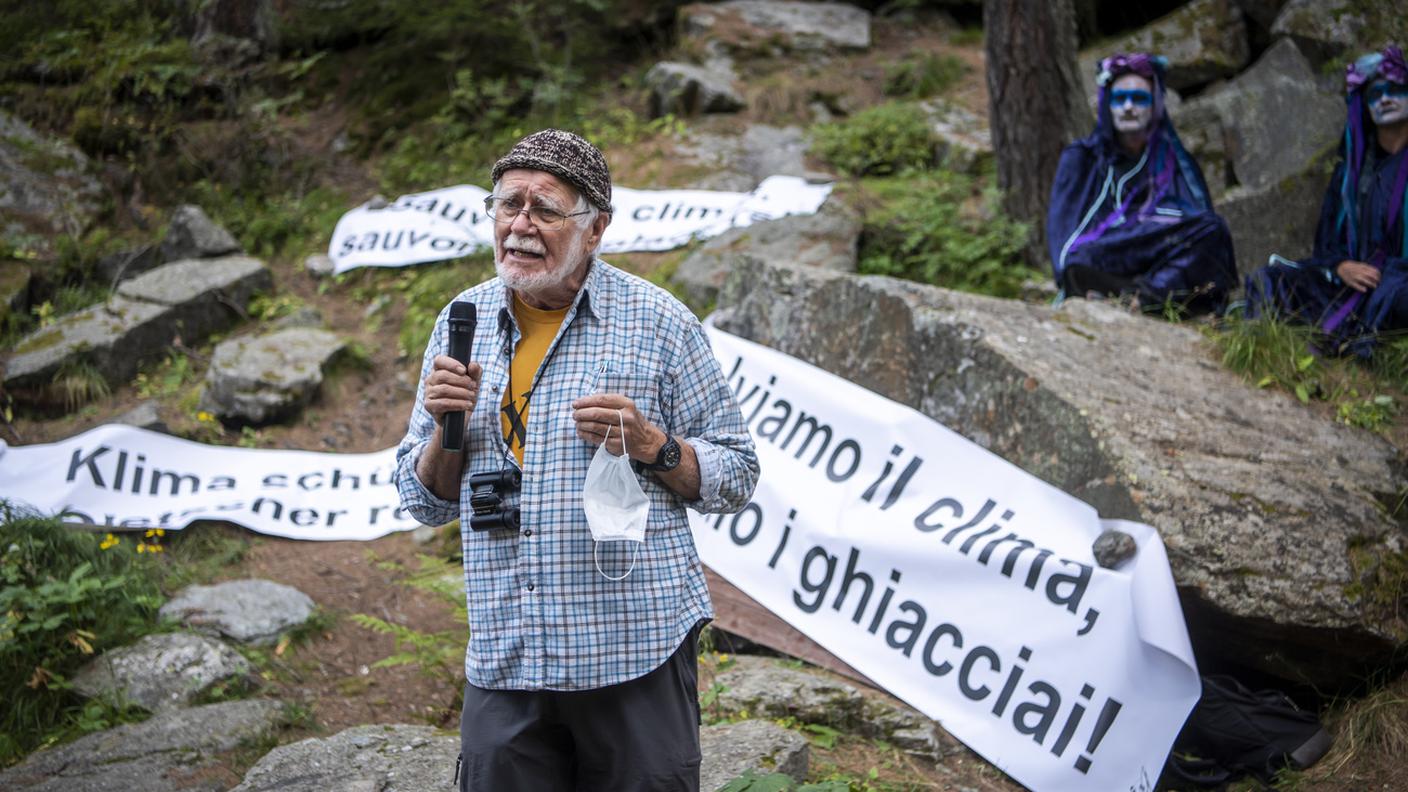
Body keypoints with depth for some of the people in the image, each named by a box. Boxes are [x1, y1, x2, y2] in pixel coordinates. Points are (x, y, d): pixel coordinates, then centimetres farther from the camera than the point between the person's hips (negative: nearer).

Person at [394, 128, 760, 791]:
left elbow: (736, 477, 1)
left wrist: (650, 444, -16)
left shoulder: (656, 322, -3)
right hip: (504, 661, 3)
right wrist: (445, 430, -8)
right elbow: (424, 502, 12)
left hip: (635, 653, -3)